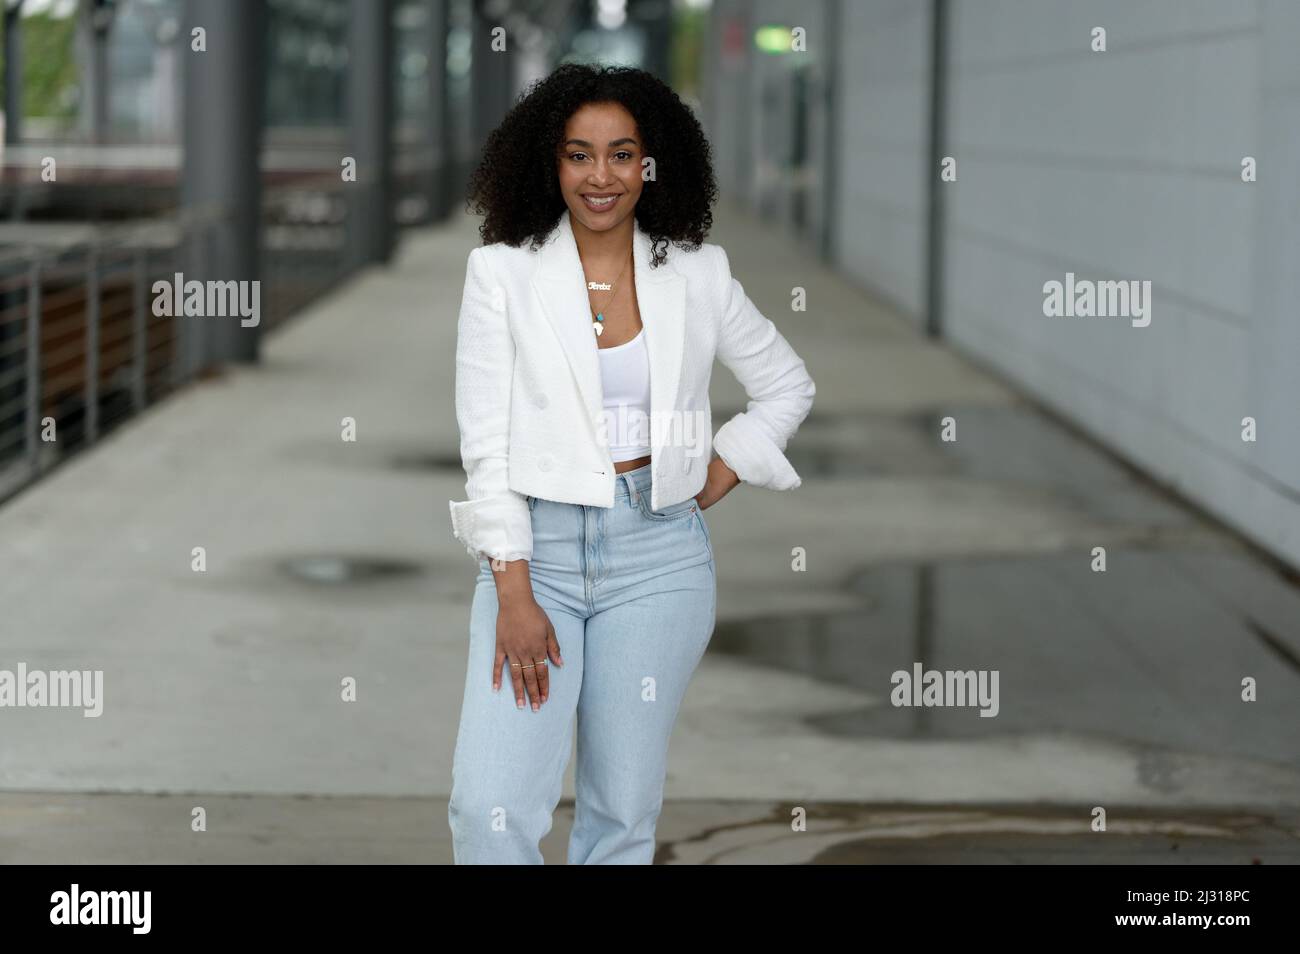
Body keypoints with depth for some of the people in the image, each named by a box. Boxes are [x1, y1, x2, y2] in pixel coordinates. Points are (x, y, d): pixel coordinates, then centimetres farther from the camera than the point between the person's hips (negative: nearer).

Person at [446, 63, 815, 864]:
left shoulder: (697, 275, 5)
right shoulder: (502, 272, 0)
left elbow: (788, 385, 20)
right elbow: (485, 441, -4)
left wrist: (720, 478, 6)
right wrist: (514, 596, -11)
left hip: (658, 554, 1)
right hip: (536, 547, -1)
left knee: (624, 813, 5)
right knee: (490, 810, -12)